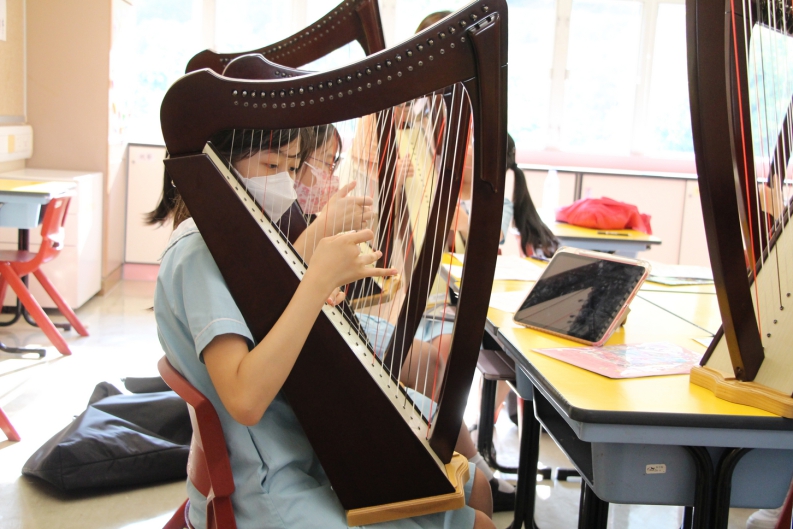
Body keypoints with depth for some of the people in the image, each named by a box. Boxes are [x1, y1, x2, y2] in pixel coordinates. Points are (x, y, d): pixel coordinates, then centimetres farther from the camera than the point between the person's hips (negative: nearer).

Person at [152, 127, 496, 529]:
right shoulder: (199, 250, -21)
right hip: (264, 492, -9)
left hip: (310, 447, 9)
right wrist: (319, 281, -33)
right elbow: (245, 401, -32)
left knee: (474, 488, 14)